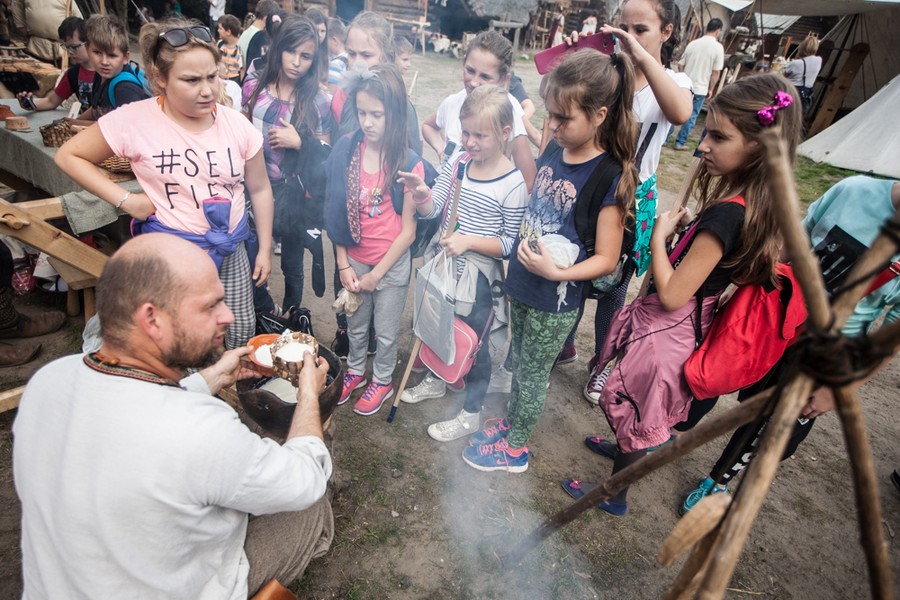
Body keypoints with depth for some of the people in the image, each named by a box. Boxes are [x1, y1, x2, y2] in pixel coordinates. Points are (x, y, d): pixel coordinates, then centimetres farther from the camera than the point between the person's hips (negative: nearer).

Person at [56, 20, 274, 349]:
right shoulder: (134, 121, -12)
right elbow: (68, 155, 1)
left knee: (241, 333, 11)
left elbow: (259, 189, 5)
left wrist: (265, 249, 7)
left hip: (231, 248, 3)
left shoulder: (236, 124, -5)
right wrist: (125, 200, -11)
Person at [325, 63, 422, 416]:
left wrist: (376, 274, -10)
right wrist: (343, 264, -4)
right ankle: (355, 371, 48)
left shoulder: (409, 164, -17)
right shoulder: (346, 150, -8)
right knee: (355, 324, 22)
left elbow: (408, 231, -13)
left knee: (386, 331, 15)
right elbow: (337, 212, -4)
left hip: (392, 263, -3)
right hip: (353, 258, 3)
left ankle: (382, 381, 41)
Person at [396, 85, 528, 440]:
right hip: (445, 266, 6)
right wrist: (421, 195, -26)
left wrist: (469, 241, -26)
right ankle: (436, 380, 52)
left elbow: (510, 244, -15)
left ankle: (470, 415, 32)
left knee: (473, 344, 10)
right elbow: (432, 210, -5)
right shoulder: (456, 165, -4)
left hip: (478, 277, -5)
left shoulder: (513, 185, -18)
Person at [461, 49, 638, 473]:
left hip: (556, 301, -6)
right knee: (519, 363, 24)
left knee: (532, 374, 13)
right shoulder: (554, 151, -2)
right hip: (521, 284, 6)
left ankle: (515, 448, 36)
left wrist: (557, 273, -30)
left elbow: (606, 259, -20)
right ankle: (512, 421, 49)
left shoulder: (610, 176, -22)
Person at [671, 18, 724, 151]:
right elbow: (716, 72, -9)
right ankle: (680, 142, 9)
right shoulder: (718, 47, -7)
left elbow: (681, 65, 8)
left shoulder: (693, 43, 4)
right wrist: (711, 89, 1)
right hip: (700, 88, -3)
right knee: (691, 117, 6)